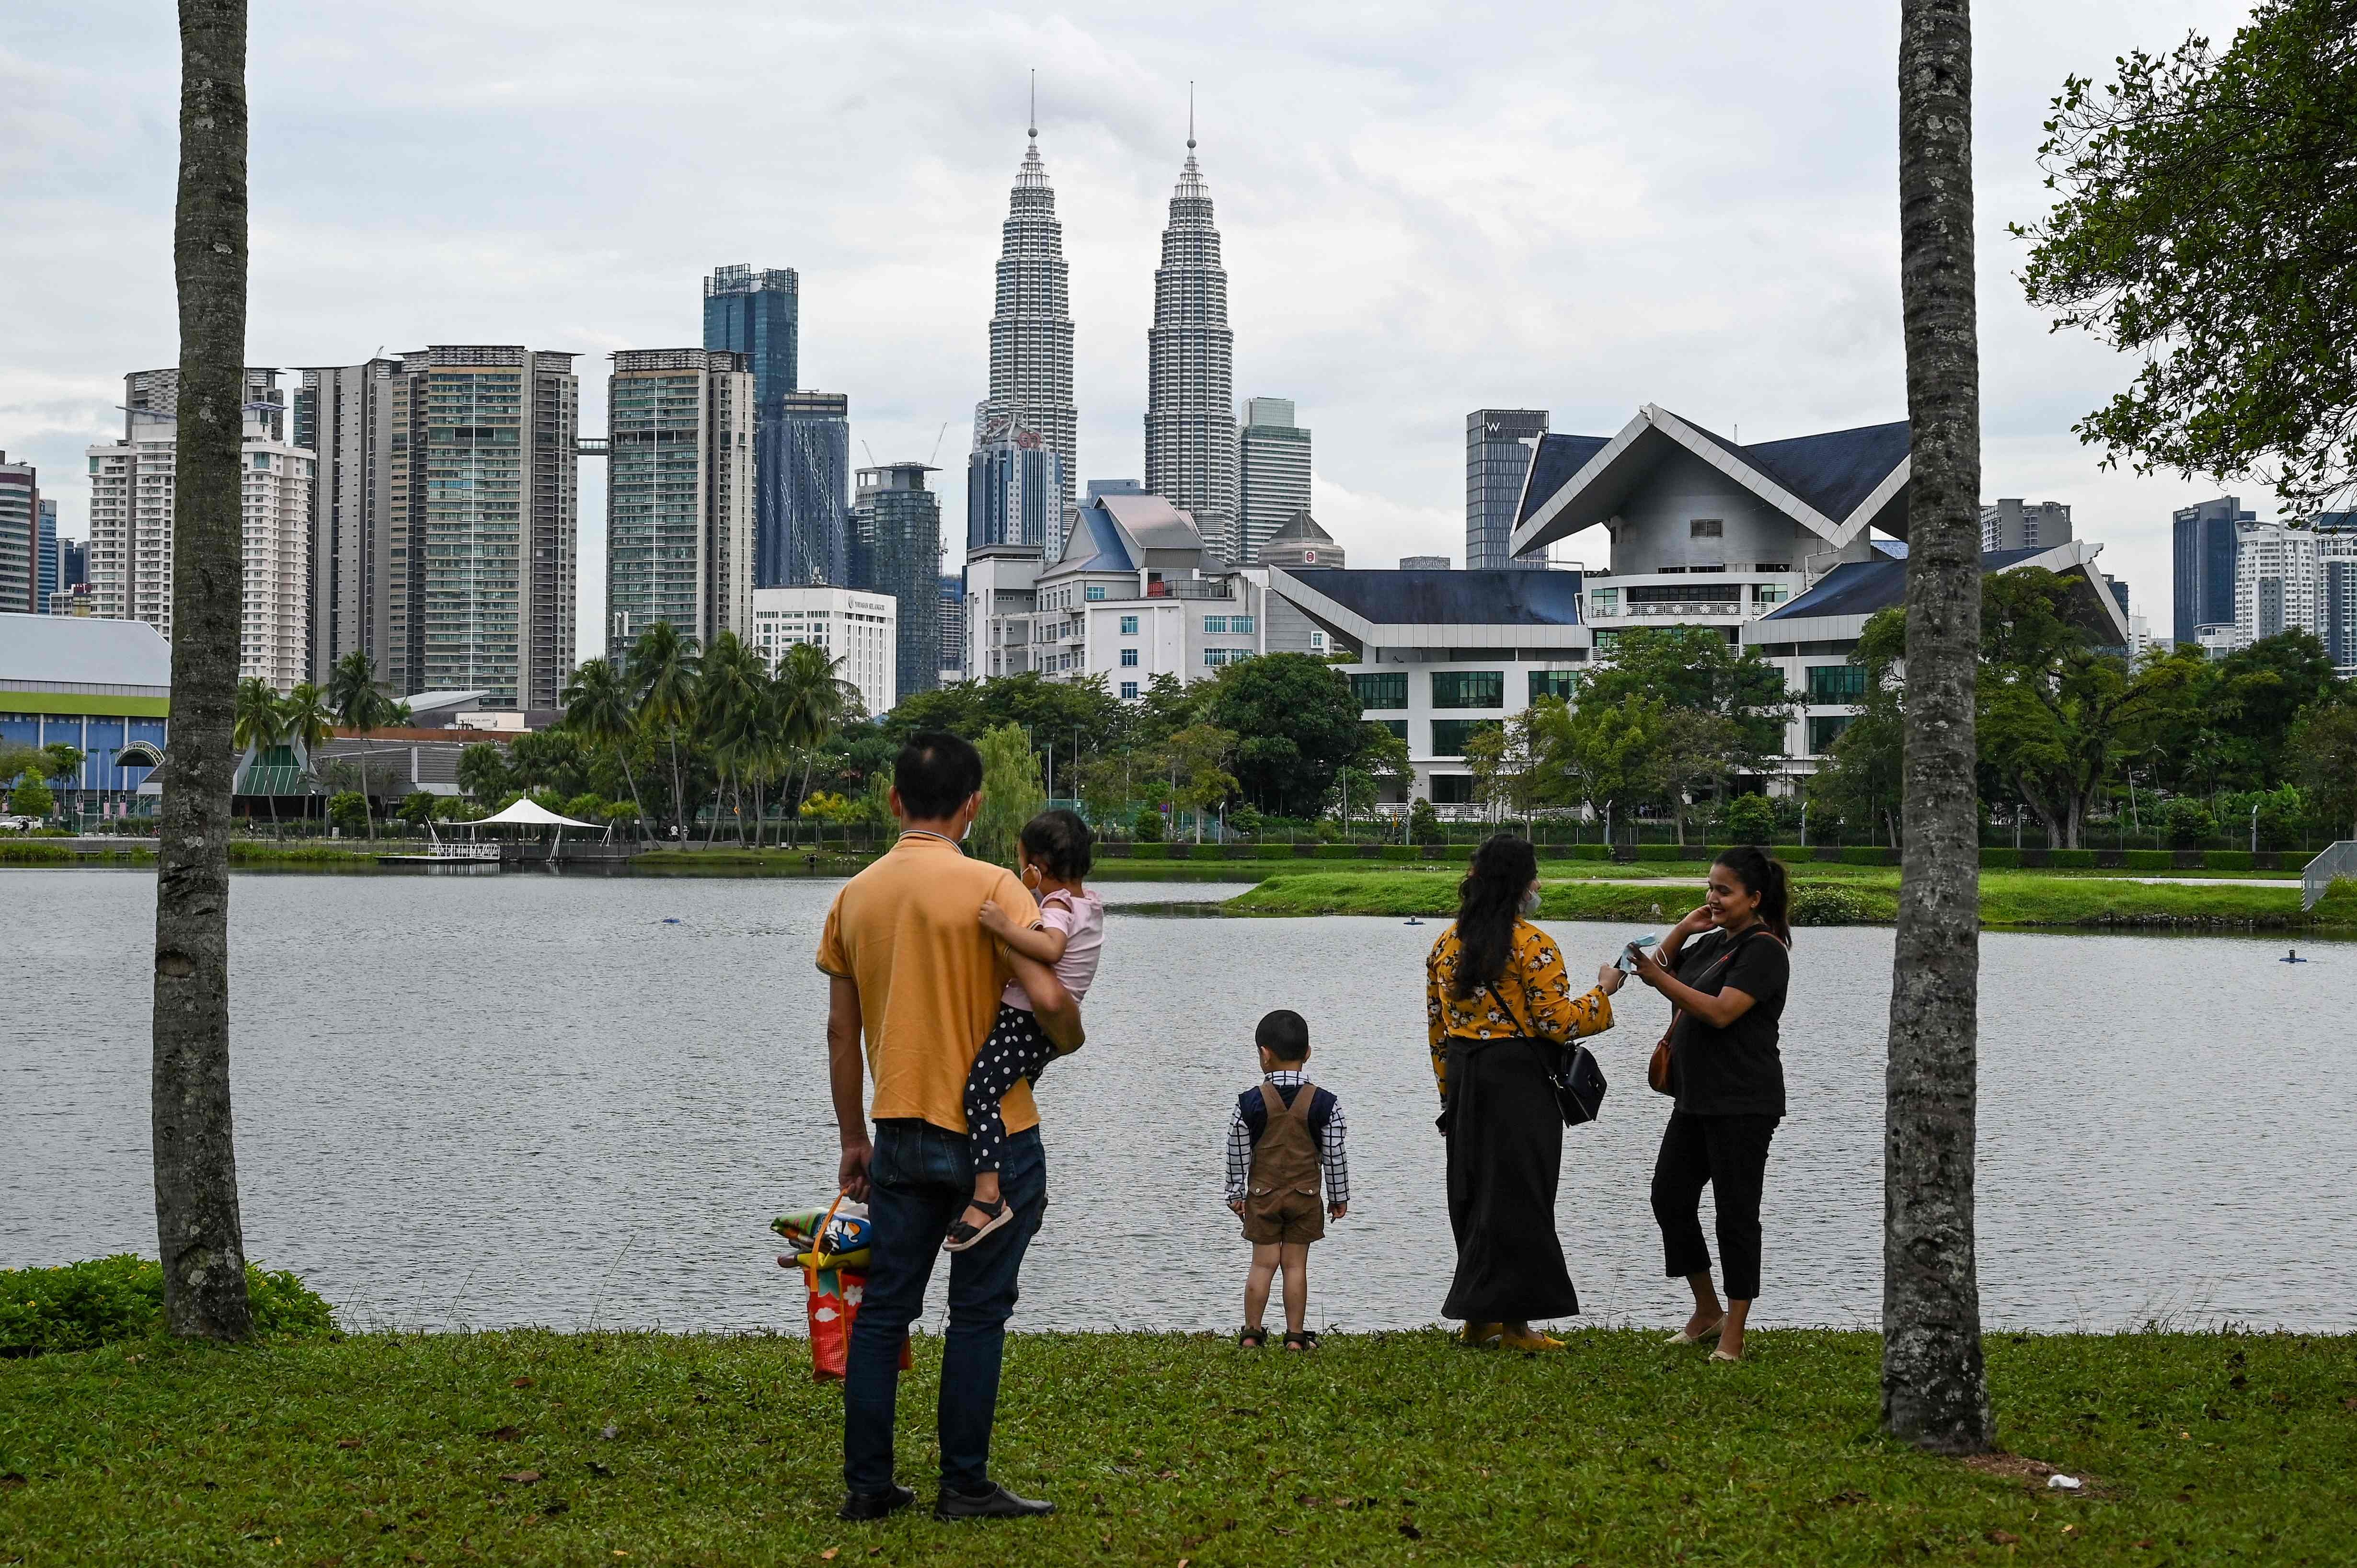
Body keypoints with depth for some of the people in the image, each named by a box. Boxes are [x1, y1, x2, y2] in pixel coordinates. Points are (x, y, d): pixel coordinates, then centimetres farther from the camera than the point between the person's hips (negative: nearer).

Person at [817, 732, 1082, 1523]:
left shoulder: (855, 896, 5)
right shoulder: (990, 887, -12)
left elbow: (842, 1032, 9)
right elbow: (1048, 999, -21)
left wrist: (853, 1140, 16)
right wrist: (1070, 1039, 3)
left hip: (900, 1136, 5)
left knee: (882, 1309, 10)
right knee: (978, 1312, 5)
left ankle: (867, 1483, 12)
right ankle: (964, 1484, 8)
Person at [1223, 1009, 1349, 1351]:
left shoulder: (1250, 1102, -7)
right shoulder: (1324, 1104, -6)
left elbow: (1238, 1153, -1)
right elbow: (1335, 1154, 0)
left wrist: (1236, 1193, 11)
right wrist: (1339, 1196, 11)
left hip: (1262, 1194, 0)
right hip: (1306, 1194, 0)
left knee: (1264, 1263, 6)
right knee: (1296, 1265, 4)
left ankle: (1252, 1333, 7)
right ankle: (1295, 1335, 6)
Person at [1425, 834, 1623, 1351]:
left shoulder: (1446, 944, 8)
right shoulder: (1532, 945, -13)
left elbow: (1437, 1026, 12)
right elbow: (1558, 1022, -16)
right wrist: (1602, 993, 0)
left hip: (1463, 1077, 7)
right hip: (1519, 1079, -7)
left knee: (1473, 1194, 12)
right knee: (1517, 1197, -1)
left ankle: (1479, 1318, 17)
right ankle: (1512, 1321, 1)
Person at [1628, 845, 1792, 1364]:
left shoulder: (1764, 950, -13)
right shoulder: (1713, 942, 14)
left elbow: (1721, 1012, -23)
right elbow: (1664, 970, 24)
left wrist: (1659, 980, -26)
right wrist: (1684, 928, 9)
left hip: (1743, 1105, -9)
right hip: (1697, 1097, 9)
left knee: (1736, 1214, -3)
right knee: (1670, 1198, 8)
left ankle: (1733, 1336, 3)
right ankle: (1708, 1311, 22)